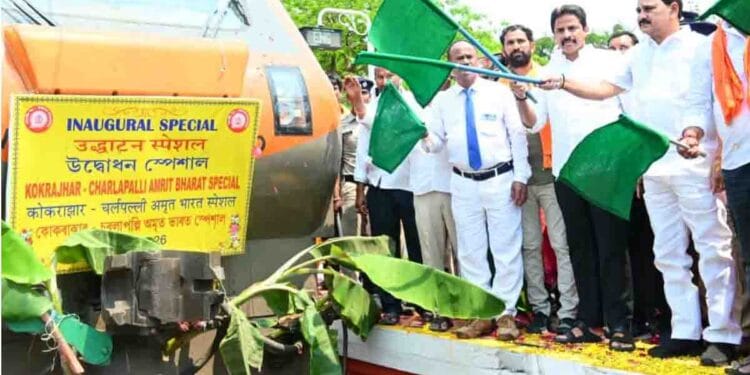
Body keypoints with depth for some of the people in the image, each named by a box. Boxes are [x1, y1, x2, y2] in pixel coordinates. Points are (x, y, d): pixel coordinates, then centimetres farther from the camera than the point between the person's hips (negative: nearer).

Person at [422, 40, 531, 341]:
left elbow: (517, 135, -1)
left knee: (506, 250, 0)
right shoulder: (441, 100, 8)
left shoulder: (499, 92, 1)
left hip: (501, 180, -3)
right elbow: (437, 142, 6)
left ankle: (506, 313, 8)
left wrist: (520, 177, -7)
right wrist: (425, 138, -18)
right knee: (470, 252, 7)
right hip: (463, 184, 3)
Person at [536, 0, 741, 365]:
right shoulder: (640, 53, 18)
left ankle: (723, 335, 0)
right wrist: (564, 83, 6)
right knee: (669, 255, 8)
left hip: (694, 166, -7)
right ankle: (685, 332, 15)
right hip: (655, 168, 7)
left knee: (713, 251, -5)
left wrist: (696, 132, -24)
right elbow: (606, 88, 19)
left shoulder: (698, 47, -1)